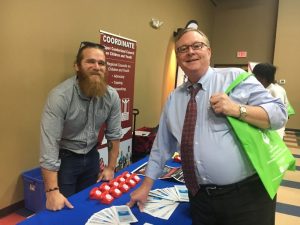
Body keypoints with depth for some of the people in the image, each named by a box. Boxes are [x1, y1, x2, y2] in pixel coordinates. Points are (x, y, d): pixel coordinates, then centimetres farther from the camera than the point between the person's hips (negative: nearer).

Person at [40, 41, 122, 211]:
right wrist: (52, 191, -29)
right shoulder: (60, 96, -26)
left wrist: (111, 167, 1)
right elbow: (49, 143, -28)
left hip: (91, 156, 4)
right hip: (64, 158, -4)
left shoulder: (112, 96, -12)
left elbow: (114, 134, -2)